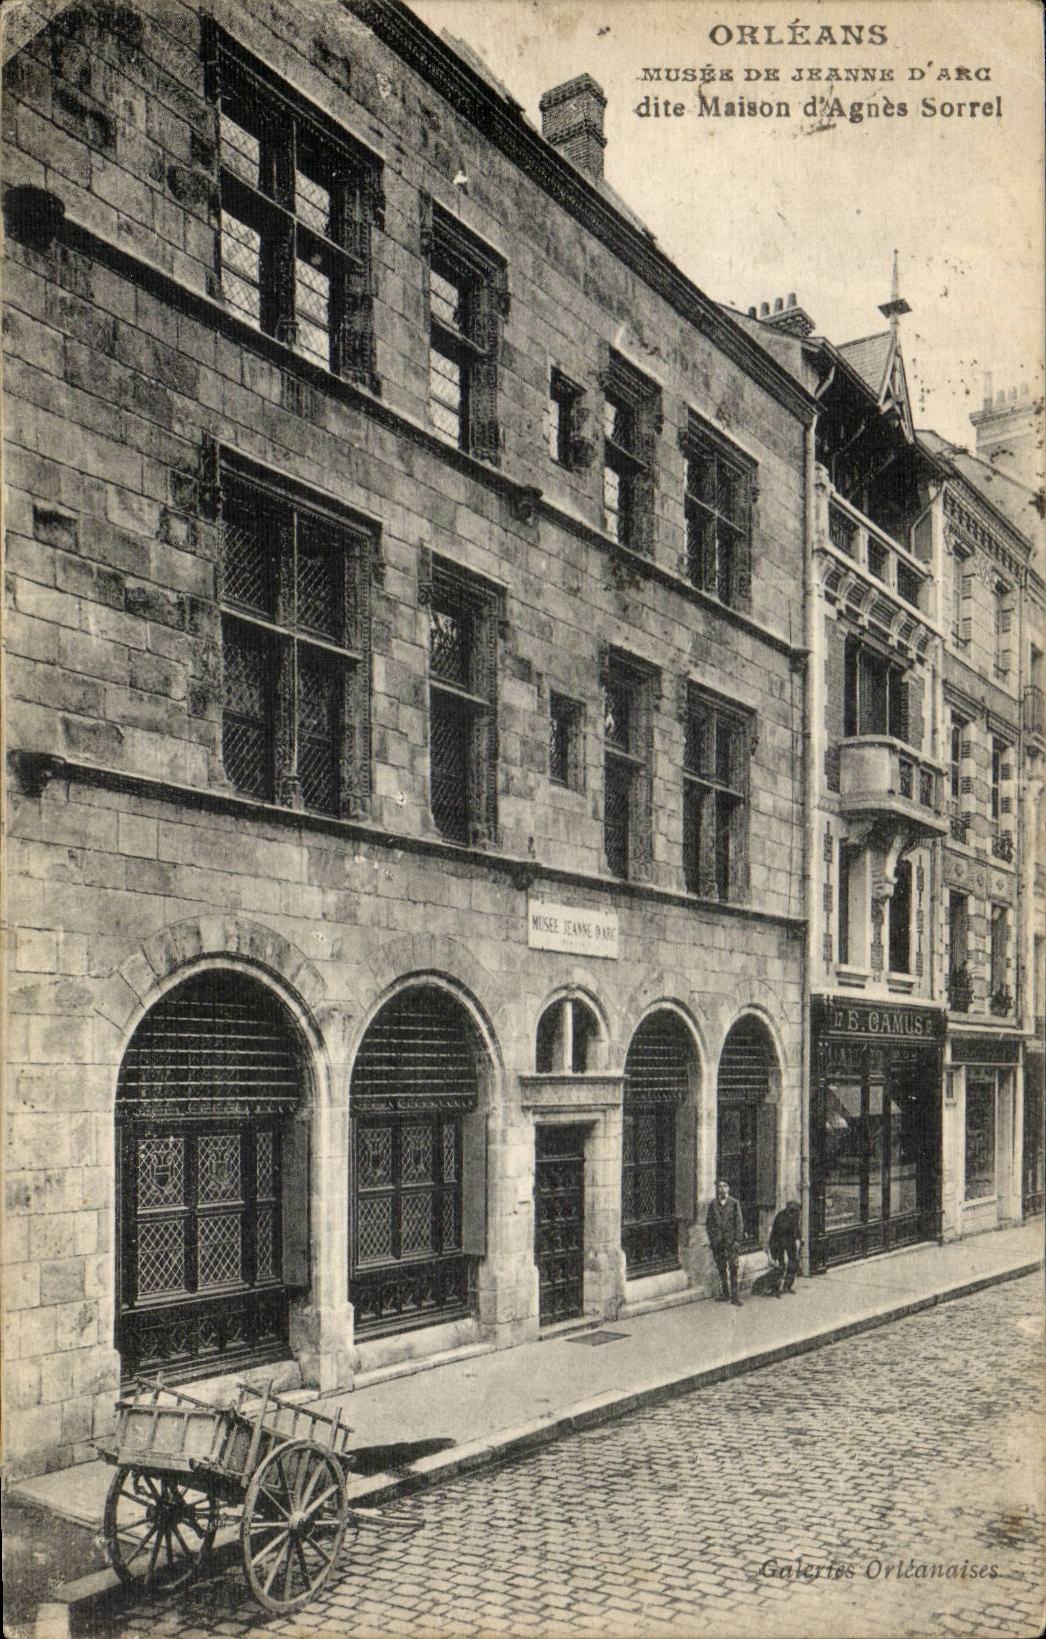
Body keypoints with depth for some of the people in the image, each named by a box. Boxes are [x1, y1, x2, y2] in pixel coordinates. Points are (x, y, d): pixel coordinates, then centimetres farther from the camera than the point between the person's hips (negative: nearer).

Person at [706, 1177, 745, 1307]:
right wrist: (712, 1239, 1)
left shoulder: (734, 1203, 0)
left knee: (733, 1268, -6)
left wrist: (737, 1240, -7)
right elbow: (708, 1223, 10)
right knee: (721, 1268, 8)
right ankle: (725, 1294, 18)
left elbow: (739, 1222, -1)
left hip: (731, 1240, -3)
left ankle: (734, 1296, -4)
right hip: (718, 1241, 3)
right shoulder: (713, 1204, 6)